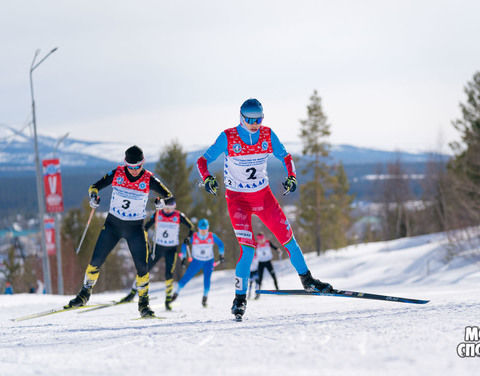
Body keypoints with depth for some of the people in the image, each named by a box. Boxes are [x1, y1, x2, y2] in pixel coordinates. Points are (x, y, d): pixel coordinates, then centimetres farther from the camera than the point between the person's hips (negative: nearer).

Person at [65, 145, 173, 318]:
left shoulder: (148, 179, -10)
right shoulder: (117, 174, -8)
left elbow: (168, 195, -3)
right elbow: (95, 186, 1)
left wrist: (162, 202, -26)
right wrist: (94, 196, -22)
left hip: (135, 228, -1)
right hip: (113, 224, 1)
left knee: (142, 267, -9)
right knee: (96, 261, -5)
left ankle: (143, 303, 7)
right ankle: (85, 294, 14)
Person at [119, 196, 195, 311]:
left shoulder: (179, 216, -8)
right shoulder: (157, 214, -5)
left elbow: (191, 226, 2)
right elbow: (146, 226, 5)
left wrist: (188, 237, -15)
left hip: (171, 249, -2)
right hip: (158, 247, 2)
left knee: (169, 275, -14)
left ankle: (168, 300, 0)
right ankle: (132, 294, 10)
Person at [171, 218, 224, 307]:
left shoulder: (212, 236, -15)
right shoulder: (194, 237, -16)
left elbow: (220, 244, 3)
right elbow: (184, 245, -3)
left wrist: (221, 255, 5)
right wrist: (184, 257, -2)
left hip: (209, 261, 0)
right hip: (196, 261, 0)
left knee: (207, 279, -14)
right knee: (186, 277, -5)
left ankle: (205, 297, 6)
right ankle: (176, 293, 10)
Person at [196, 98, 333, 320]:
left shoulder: (268, 135, -6)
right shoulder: (228, 138, -14)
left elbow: (285, 157, 8)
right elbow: (203, 160, -10)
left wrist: (291, 177, -9)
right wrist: (207, 178, -30)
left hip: (263, 195, 4)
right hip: (237, 198, -4)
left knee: (287, 237, 2)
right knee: (247, 247, -17)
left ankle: (307, 280, 21)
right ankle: (240, 297, -8)